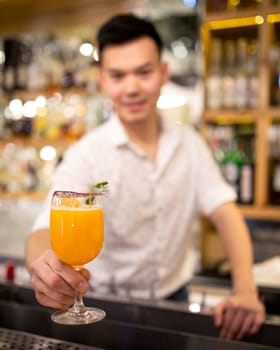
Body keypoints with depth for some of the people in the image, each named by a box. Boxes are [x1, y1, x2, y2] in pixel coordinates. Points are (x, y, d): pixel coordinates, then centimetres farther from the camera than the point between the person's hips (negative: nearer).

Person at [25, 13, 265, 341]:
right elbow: (48, 229, -27)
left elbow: (224, 211, -7)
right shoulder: (85, 155, -16)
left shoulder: (190, 143, -3)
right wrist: (43, 265, -51)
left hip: (173, 297, 2)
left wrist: (245, 289, -23)